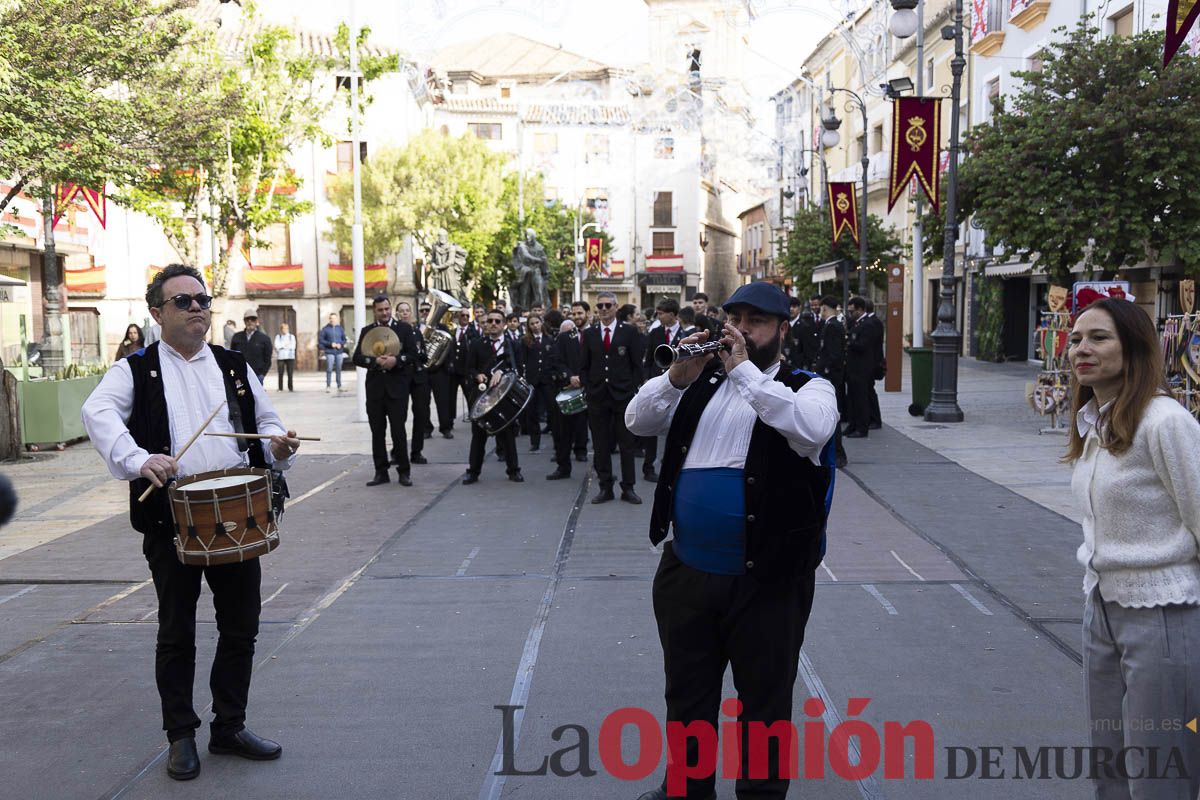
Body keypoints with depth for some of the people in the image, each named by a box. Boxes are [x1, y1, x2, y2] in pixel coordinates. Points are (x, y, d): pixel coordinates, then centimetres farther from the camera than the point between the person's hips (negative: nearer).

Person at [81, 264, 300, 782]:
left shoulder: (236, 366, 13)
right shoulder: (135, 370, 2)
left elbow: (266, 423, 16)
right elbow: (99, 413, -16)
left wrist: (279, 447, -8)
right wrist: (139, 459, -33)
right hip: (170, 520, -3)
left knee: (241, 627, 10)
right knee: (176, 632, 9)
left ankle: (230, 727, 27)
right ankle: (181, 735, 24)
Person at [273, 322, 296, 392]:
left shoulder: (292, 336, 12)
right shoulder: (278, 336, 11)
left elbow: (293, 346, 0)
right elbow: (276, 346, -2)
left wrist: (282, 346, -2)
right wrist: (285, 345, -5)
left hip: (290, 357, 0)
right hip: (280, 357, 0)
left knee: (290, 374, -5)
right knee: (280, 374, -5)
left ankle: (290, 388, 0)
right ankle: (280, 388, 1)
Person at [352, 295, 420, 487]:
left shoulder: (404, 328, 5)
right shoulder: (366, 331, 11)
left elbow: (413, 354, -2)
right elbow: (357, 358, 2)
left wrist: (396, 360, -19)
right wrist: (374, 361, -15)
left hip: (397, 386, -2)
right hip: (374, 387, 3)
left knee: (398, 430, -4)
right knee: (377, 432, 6)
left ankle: (403, 471, 5)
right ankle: (381, 472, 14)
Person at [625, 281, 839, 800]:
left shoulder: (807, 387, -4)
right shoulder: (700, 381, 9)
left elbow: (812, 428, -26)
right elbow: (638, 421, 2)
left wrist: (744, 370, -25)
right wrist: (676, 378, -15)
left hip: (768, 580, -4)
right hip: (685, 571, 5)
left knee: (765, 700, 10)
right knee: (687, 694, 20)